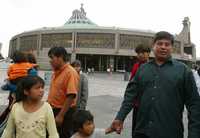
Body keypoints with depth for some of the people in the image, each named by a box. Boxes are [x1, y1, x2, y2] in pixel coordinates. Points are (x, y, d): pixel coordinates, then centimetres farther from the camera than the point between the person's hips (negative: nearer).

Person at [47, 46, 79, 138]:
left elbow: (71, 96, -25)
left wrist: (60, 116, -23)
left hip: (65, 112, -8)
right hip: (53, 110, 8)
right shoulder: (56, 72, 8)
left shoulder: (70, 73, -19)